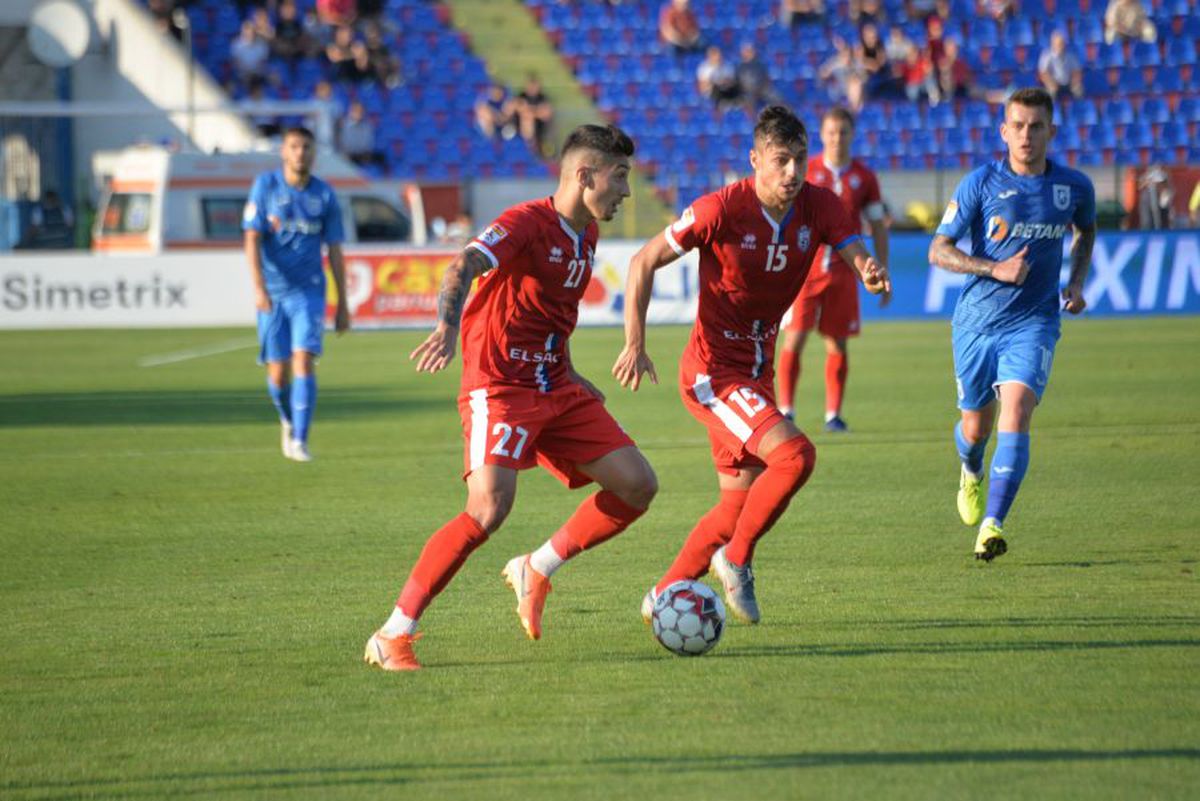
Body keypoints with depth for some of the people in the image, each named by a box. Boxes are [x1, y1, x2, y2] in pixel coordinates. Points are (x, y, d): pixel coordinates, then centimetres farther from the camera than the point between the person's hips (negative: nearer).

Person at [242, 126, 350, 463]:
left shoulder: (324, 195, 3)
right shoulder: (266, 186, 0)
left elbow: (335, 251, 8)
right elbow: (253, 240, -6)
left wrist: (343, 305, 6)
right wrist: (259, 288, -18)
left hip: (309, 292, 0)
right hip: (273, 293, 0)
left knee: (303, 362, -16)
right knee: (279, 372, 3)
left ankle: (299, 441, -15)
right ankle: (289, 421, 33)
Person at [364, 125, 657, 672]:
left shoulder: (584, 236, 14)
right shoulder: (527, 223, -14)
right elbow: (463, 268, -31)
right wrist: (448, 326, -49)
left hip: (556, 390, 9)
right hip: (499, 388, -8)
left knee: (637, 486, 0)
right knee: (490, 507, -25)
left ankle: (536, 570, 16)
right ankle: (394, 635, -17)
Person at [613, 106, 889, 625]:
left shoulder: (818, 207, -4)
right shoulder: (722, 209, -18)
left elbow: (857, 257, -14)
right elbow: (644, 262, -10)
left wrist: (872, 274, -40)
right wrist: (635, 345, -15)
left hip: (756, 373, 7)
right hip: (712, 371, -7)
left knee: (740, 506, 12)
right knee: (794, 454, -24)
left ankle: (663, 598, 26)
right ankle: (736, 561, -6)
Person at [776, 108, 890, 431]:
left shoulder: (864, 178, 6)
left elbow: (878, 228, 11)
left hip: (843, 272, 2)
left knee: (838, 343, 3)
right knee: (794, 338, -8)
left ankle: (833, 414, 8)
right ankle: (785, 410, -4)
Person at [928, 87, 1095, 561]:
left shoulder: (1074, 187, -1)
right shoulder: (981, 184, -9)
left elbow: (1086, 230, 22)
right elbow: (939, 251, -9)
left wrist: (1077, 281, 7)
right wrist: (996, 268, -22)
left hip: (1033, 325, 0)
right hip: (977, 322, 0)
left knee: (1015, 415, -20)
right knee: (976, 426, 12)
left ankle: (992, 526, -24)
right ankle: (972, 474, 49)